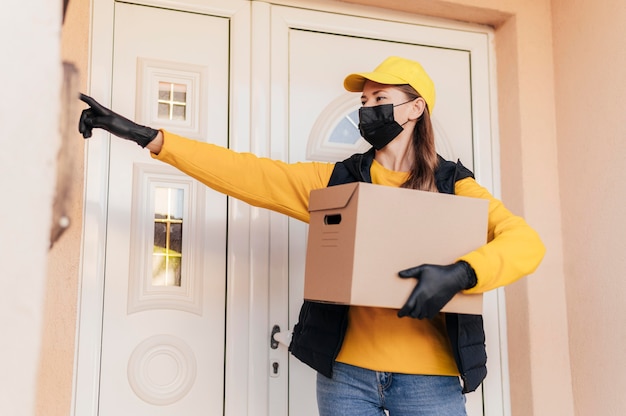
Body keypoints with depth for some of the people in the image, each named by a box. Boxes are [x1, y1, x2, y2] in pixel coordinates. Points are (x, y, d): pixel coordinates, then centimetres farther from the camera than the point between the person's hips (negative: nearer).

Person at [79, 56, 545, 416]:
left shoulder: (451, 184, 0)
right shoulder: (335, 180, 6)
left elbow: (526, 240, -11)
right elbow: (244, 173, 0)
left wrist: (461, 273, -30)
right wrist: (148, 136, -6)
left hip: (428, 376, -2)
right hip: (346, 371, 2)